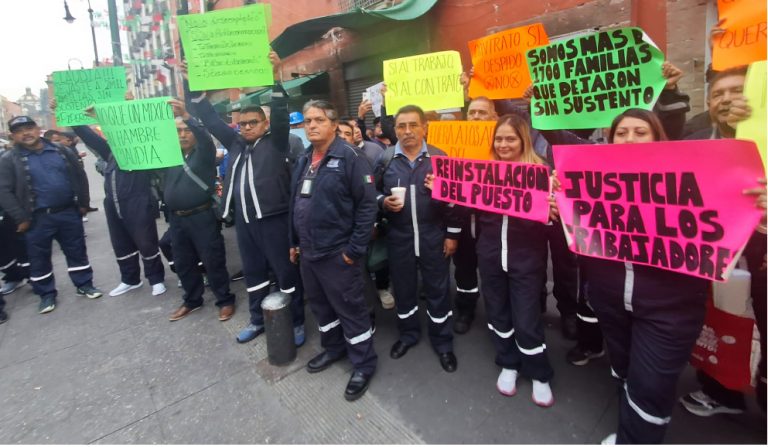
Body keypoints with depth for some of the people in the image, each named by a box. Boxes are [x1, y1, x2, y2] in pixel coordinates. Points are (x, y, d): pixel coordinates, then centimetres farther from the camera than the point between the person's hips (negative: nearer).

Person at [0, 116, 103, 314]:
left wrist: (83, 203, 4)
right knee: (39, 259, 8)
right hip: (37, 218, -1)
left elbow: (79, 176, 9)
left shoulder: (60, 151, 5)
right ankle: (46, 295, 23)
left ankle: (84, 285, 25)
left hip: (69, 212, 2)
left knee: (77, 251, 10)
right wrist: (21, 218, -11)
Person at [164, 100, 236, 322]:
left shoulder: (204, 153, -3)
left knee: (213, 261, 1)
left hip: (202, 217, -6)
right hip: (176, 218, 6)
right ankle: (192, 300, 32)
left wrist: (187, 116, -39)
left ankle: (225, 300, 16)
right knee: (183, 263, 15)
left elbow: (205, 137, -21)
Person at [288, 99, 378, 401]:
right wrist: (294, 242, 16)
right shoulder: (303, 161, 11)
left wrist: (355, 248, -18)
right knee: (320, 305, 20)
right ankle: (333, 348, 42)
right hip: (308, 251, 8)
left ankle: (364, 364, 22)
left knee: (350, 308, 4)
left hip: (337, 252, -8)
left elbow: (367, 204, -17)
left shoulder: (349, 157, -13)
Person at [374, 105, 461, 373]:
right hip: (399, 237, 2)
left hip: (433, 236, -1)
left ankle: (442, 341, 28)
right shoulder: (385, 159, 2)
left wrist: (452, 234, -2)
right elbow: (373, 194, 7)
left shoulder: (439, 157, -1)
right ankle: (408, 333, 37)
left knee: (438, 289, 9)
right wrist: (384, 202, -15)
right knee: (403, 288, 15)